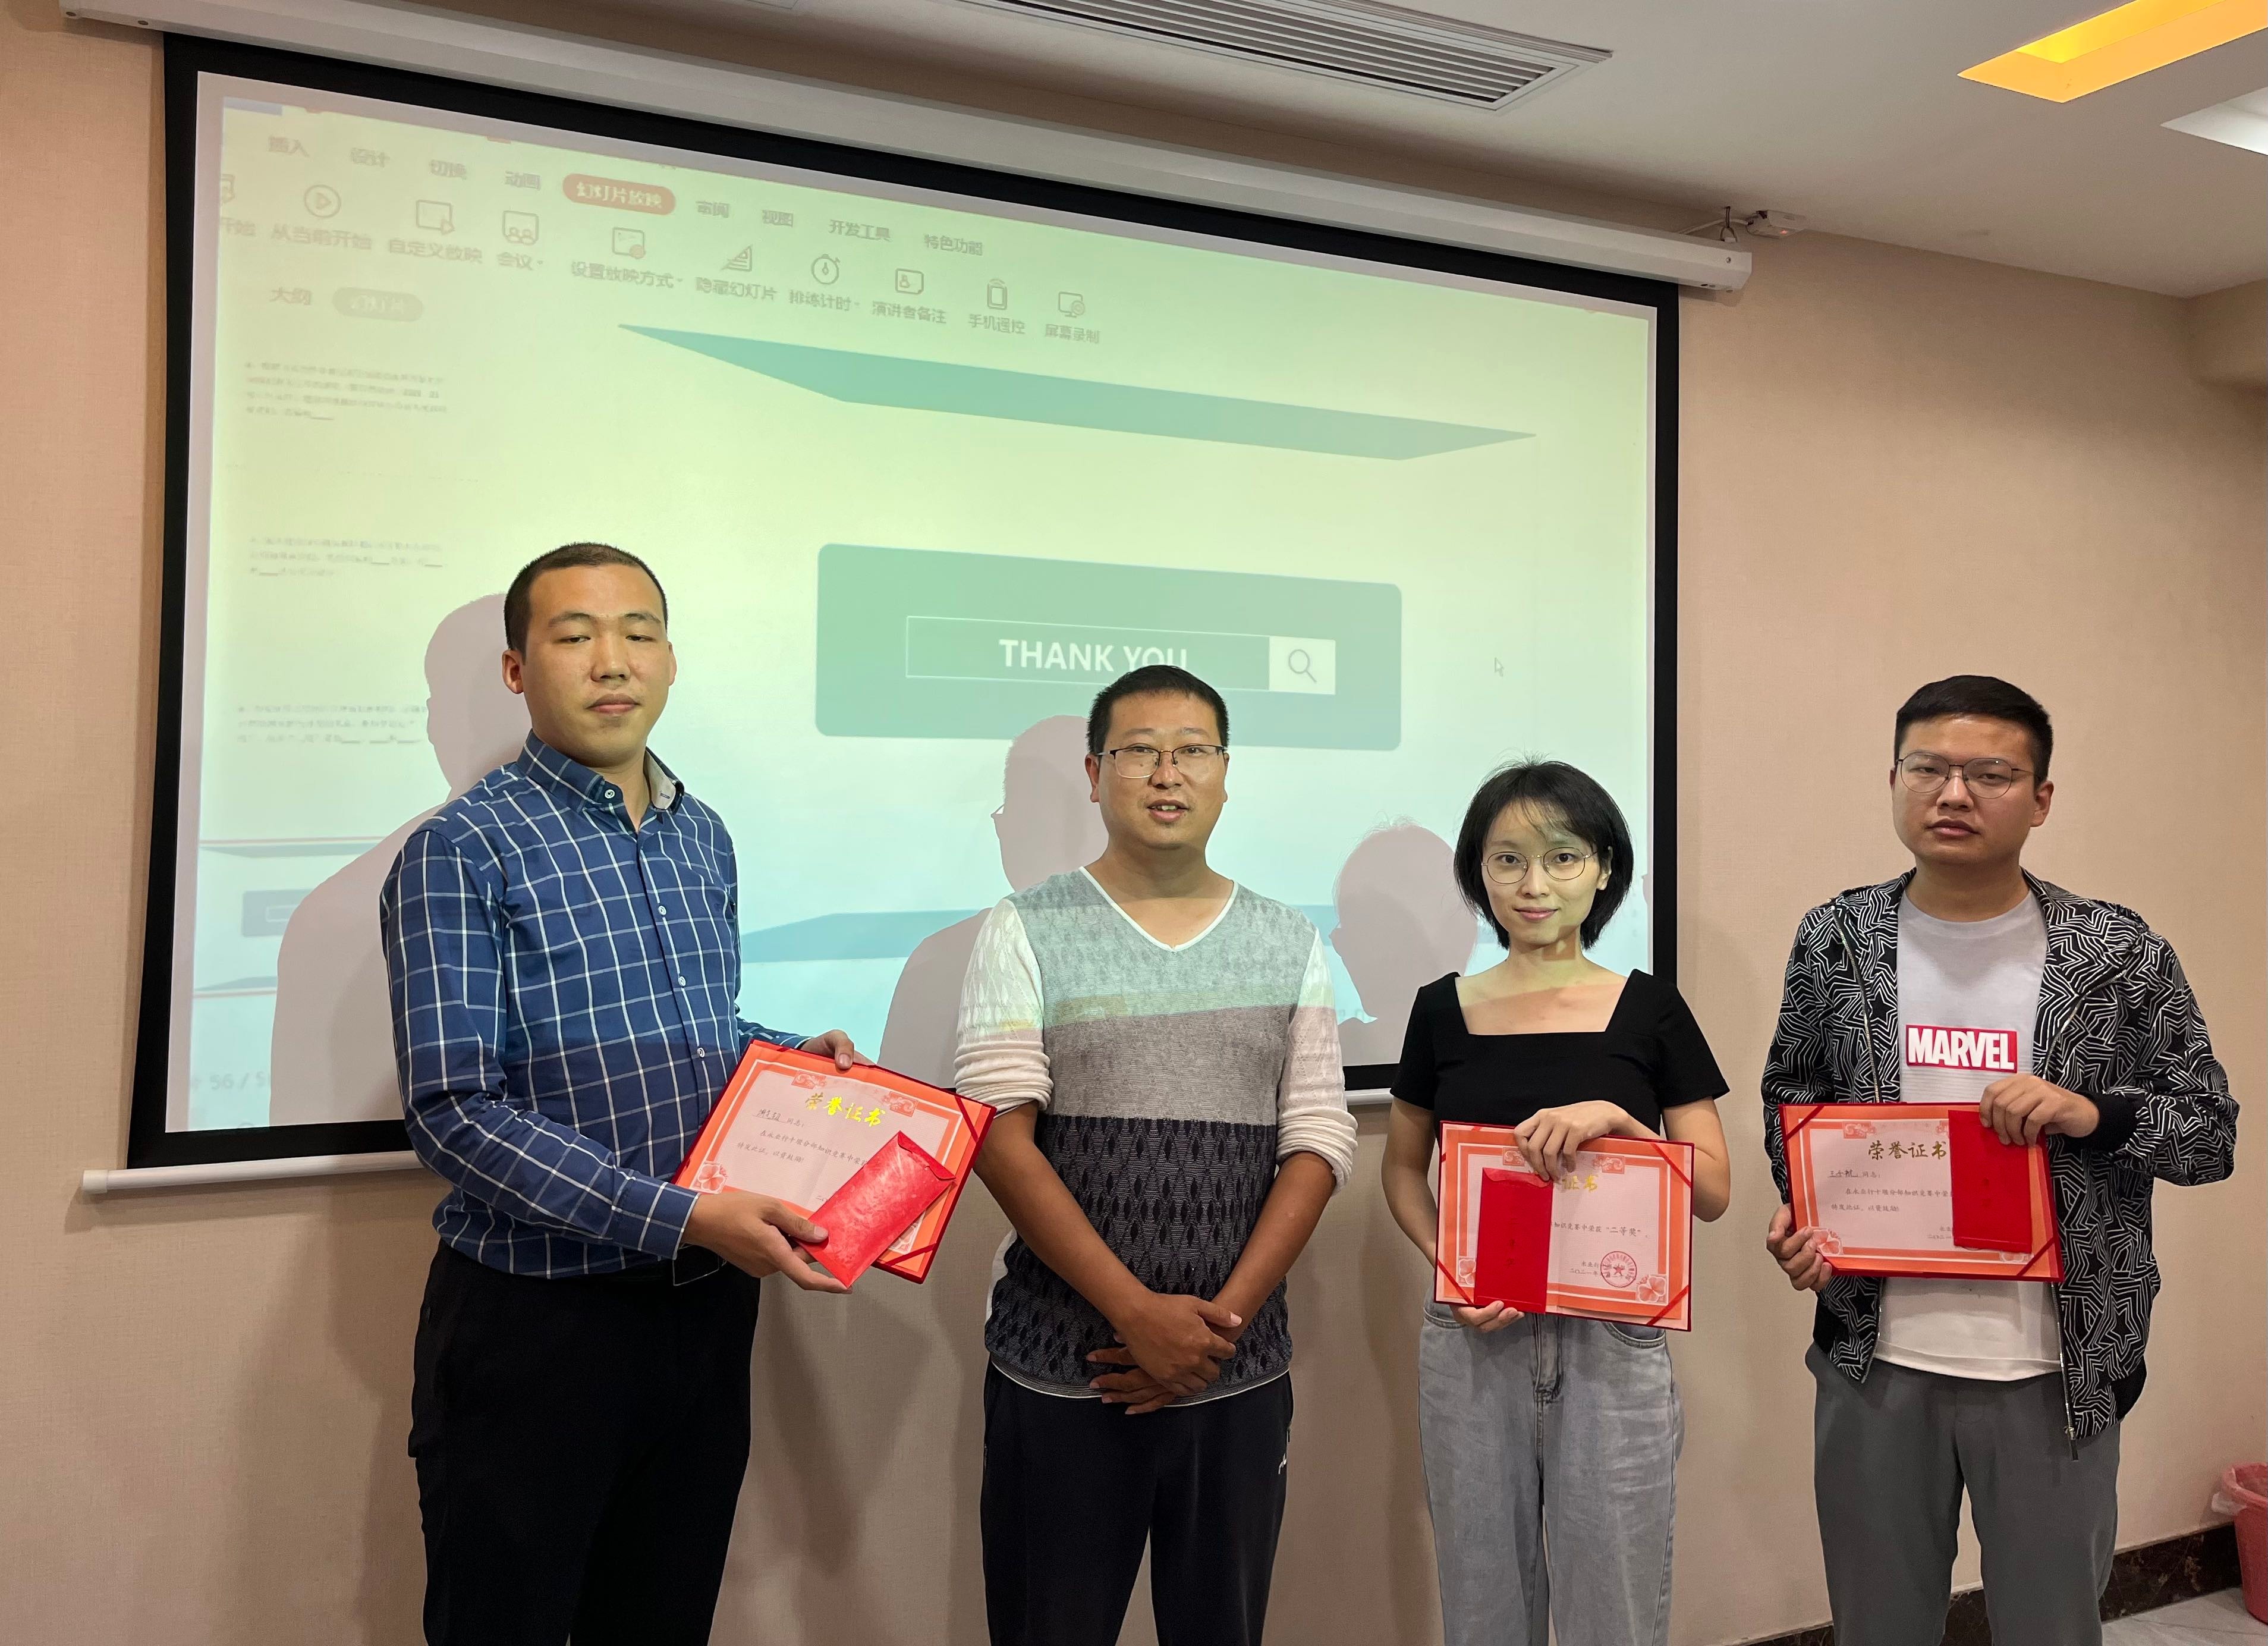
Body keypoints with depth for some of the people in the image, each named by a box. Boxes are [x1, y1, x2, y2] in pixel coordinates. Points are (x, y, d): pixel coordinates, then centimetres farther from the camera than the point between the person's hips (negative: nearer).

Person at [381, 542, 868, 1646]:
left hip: (707, 1305, 6)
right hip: (536, 1318, -6)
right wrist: (683, 1218, -25)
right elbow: (454, 1111, -20)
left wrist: (790, 1057, 1)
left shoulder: (703, 839, 9)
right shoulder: (463, 852, -12)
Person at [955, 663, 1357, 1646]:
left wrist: (1225, 1318, -9)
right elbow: (1000, 1142, -10)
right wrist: (1139, 1312, -15)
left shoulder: (1291, 948, 6)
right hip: (1059, 1371, -2)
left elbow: (1318, 1147, 2)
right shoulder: (1026, 933, -2)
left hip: (1242, 1372, 2)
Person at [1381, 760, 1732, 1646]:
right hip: (1474, 1340, 1)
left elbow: (1713, 1190, -1)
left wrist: (1615, 1116, -18)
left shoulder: (1649, 1009, -1)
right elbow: (1404, 1169, 11)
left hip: (1614, 1341, -1)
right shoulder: (1444, 1009, 2)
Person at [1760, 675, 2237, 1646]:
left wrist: (2094, 1114, -19)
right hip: (1875, 1359, 1)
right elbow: (1790, 1103, 11)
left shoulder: (2121, 956, -5)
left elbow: (2213, 1132, 1)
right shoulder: (1836, 942, -1)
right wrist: (1797, 1216, -7)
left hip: (2057, 1370, -1)